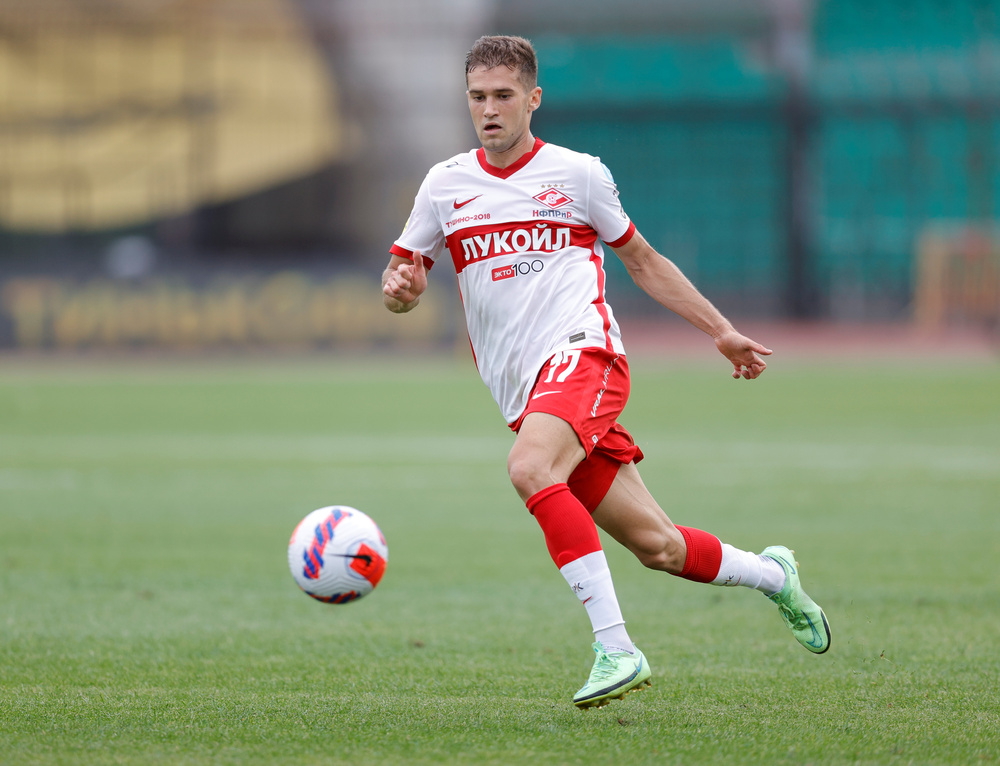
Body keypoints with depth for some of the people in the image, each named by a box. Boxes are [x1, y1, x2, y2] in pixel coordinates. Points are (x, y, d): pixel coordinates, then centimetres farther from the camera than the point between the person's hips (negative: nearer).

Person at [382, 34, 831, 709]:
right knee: (657, 546, 0)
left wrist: (723, 332, 21)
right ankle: (772, 574, 28)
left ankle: (616, 649, -34)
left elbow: (643, 260, 19)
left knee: (530, 470, -34)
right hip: (522, 393, 3)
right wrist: (400, 289, -9)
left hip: (583, 353, -3)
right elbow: (400, 286, 16)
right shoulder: (445, 185, 13)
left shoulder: (577, 173, 8)